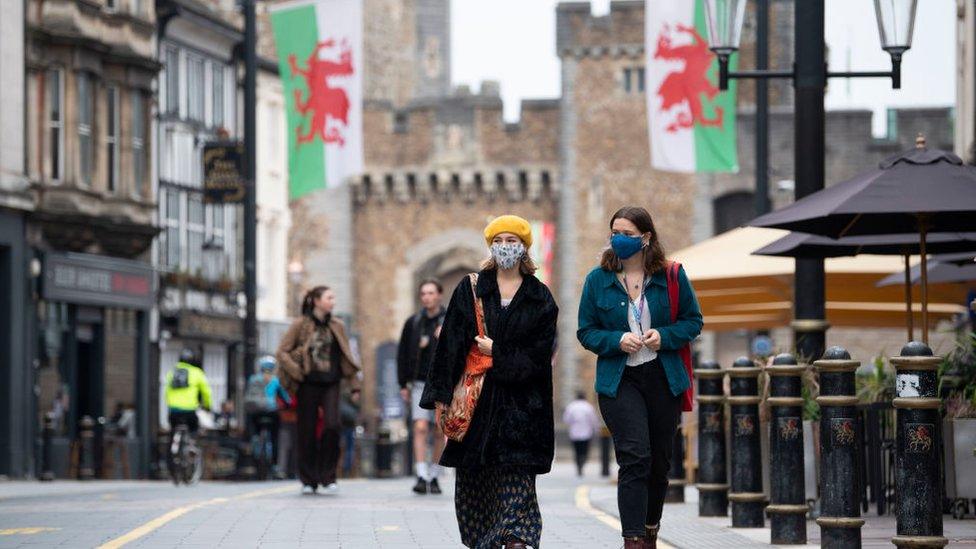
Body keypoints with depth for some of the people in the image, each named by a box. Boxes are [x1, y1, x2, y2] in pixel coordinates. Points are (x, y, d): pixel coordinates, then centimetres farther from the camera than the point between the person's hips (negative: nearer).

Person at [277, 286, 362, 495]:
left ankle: (328, 477, -5)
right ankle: (308, 481, 12)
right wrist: (297, 373, -11)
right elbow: (282, 352, -2)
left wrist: (354, 384, 13)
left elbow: (346, 357, 16)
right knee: (307, 432, 0)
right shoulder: (300, 325, -1)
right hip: (308, 385, -2)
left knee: (332, 426, -15)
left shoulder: (337, 326, 10)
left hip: (331, 385, 2)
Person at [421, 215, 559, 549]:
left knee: (516, 477, -9)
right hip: (475, 396, 1)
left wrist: (497, 354, -10)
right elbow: (451, 343, 1)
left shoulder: (540, 298, 6)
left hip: (519, 403, -1)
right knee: (475, 480, 5)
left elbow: (540, 353, -1)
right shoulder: (470, 289, 6)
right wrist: (441, 395, -5)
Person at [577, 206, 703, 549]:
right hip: (618, 380, -2)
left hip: (664, 379, 2)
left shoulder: (671, 276, 3)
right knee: (635, 457, -17)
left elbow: (693, 321, 8)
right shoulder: (597, 280, 3)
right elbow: (586, 331, 5)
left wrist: (665, 336, -11)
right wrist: (617, 340, -14)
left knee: (659, 461, 11)